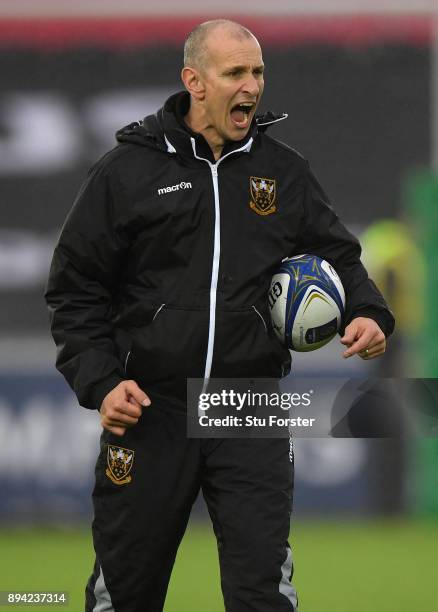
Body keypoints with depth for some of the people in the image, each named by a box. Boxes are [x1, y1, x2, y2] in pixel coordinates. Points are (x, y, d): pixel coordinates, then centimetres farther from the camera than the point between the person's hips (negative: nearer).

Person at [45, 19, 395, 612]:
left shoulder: (284, 171, 8)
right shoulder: (128, 169, 1)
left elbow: (337, 255, 16)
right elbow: (76, 288, 3)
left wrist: (368, 313, -6)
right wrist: (99, 381, -9)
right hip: (149, 410, -1)